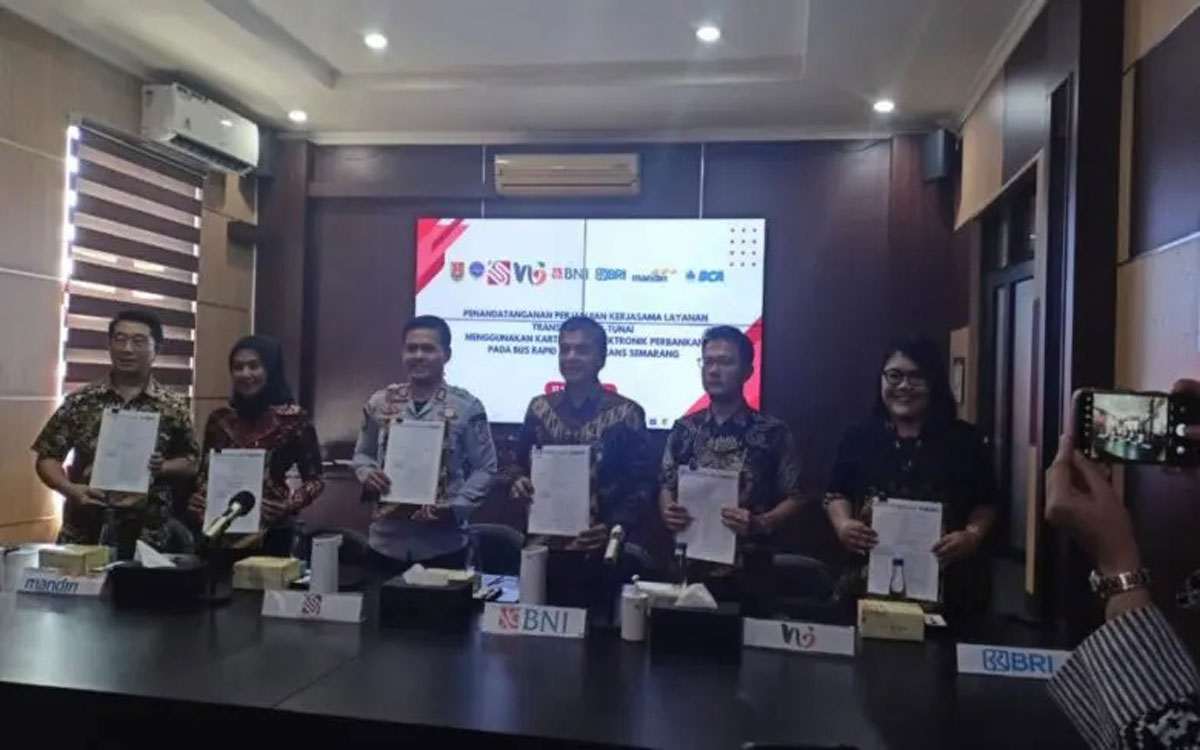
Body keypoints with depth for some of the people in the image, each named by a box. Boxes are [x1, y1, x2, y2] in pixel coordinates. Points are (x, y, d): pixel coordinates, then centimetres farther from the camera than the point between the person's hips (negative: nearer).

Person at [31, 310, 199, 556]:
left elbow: (191, 463, 6)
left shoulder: (173, 407, 0)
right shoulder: (80, 402, 2)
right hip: (84, 534, 1)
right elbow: (48, 457, 5)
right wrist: (69, 489, -13)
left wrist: (161, 468, -13)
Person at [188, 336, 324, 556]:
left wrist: (284, 508, -18)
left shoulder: (293, 418, -6)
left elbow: (314, 480, -4)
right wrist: (202, 509, -3)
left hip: (270, 533, -3)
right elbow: (205, 474, 14)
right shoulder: (219, 419, 7)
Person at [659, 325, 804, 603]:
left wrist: (760, 524, -18)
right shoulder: (684, 429, 6)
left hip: (748, 572, -2)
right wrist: (668, 513, -9)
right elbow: (666, 487, 12)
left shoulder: (773, 432, -3)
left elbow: (793, 499, -1)